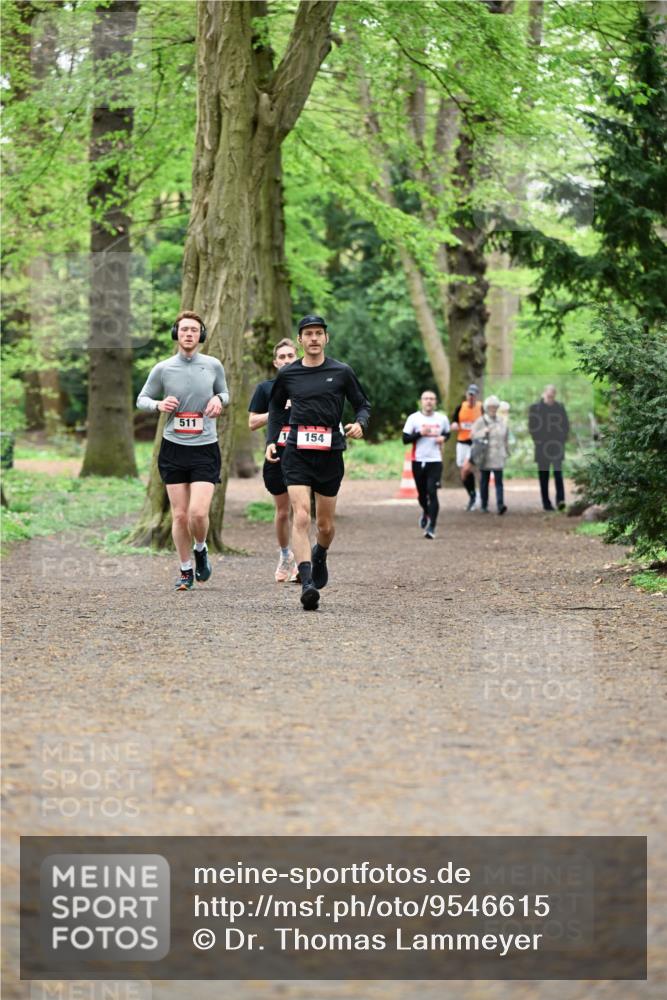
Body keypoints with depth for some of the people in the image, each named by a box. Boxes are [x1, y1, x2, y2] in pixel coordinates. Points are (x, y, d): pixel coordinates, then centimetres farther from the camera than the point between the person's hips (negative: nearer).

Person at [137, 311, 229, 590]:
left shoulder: (213, 366, 1)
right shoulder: (163, 369, -1)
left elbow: (224, 392, 19)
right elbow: (142, 399, 10)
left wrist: (219, 399, -5)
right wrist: (159, 404, -12)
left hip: (205, 448, -1)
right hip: (173, 449, 1)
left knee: (198, 512, -14)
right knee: (180, 515, 2)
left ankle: (200, 549, 18)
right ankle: (185, 570, 18)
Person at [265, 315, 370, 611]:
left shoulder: (341, 372, 2)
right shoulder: (287, 374, 5)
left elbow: (363, 404, 10)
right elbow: (276, 408, 21)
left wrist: (360, 423, -11)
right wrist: (271, 441, 10)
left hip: (330, 454, 1)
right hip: (296, 454, -1)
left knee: (326, 524, 10)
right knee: (301, 517, -18)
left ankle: (319, 556, 45)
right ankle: (307, 584, -24)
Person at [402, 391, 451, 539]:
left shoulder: (442, 419, 5)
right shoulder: (414, 418, -1)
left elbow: (447, 433, 22)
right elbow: (405, 439, -2)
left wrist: (443, 438, 0)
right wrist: (420, 433, -16)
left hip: (435, 461, -1)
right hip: (418, 461, 1)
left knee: (432, 492, -13)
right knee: (422, 493, 12)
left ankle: (431, 527, -11)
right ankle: (426, 513, 46)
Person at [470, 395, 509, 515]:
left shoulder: (502, 422, 10)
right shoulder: (480, 421, 0)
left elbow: (505, 439, 18)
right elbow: (473, 435, -6)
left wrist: (506, 451, 17)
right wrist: (484, 432, -19)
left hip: (498, 457, 1)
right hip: (484, 457, -1)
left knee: (499, 481, -10)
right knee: (484, 482, 7)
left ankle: (500, 505, -19)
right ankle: (484, 506, 17)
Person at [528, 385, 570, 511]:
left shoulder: (560, 407, 7)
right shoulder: (535, 408, 2)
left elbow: (566, 425, 12)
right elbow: (532, 426, 2)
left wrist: (562, 439, 1)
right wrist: (538, 440, -6)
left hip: (557, 446, 0)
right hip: (542, 447, 0)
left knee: (558, 472, -12)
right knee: (543, 476, 3)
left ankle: (560, 500, -15)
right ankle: (546, 503, 9)